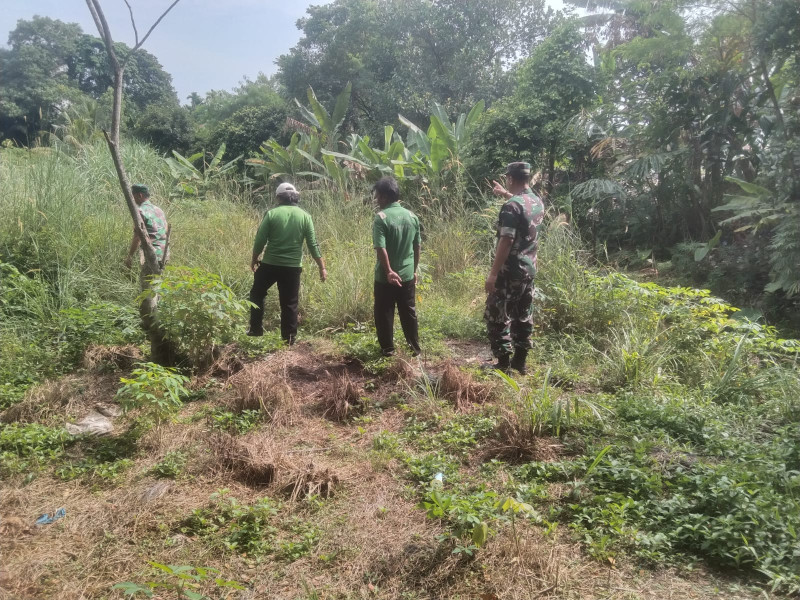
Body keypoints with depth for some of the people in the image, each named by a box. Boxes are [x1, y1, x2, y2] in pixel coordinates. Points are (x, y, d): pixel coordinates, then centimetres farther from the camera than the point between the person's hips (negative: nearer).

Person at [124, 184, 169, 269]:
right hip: (164, 254, 8)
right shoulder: (158, 209, 15)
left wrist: (129, 256, -10)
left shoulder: (141, 211, -10)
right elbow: (166, 230, 21)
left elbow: (137, 237, -15)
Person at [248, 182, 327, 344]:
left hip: (270, 264, -1)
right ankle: (289, 337, 13)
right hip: (293, 266, 1)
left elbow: (260, 241, -5)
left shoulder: (272, 214, -6)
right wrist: (322, 267, 4)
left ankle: (256, 329, 22)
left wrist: (254, 259, 11)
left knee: (257, 294, 20)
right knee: (289, 303, 10)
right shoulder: (305, 216, 0)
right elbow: (313, 245, -2)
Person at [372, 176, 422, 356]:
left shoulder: (381, 217, -15)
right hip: (407, 274, 5)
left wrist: (389, 271, -21)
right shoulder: (412, 216, 3)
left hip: (386, 276, -5)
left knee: (384, 314, 9)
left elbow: (381, 248, -22)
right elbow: (417, 247, 9)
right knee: (409, 313, 15)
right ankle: (415, 347, 22)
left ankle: (388, 349, 17)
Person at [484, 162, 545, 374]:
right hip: (529, 268, 9)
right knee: (524, 316, 13)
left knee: (497, 316, 1)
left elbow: (506, 241, -23)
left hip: (510, 271, -8)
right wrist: (506, 194, 39)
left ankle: (503, 363, 4)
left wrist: (493, 273, -20)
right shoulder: (537, 202, 8)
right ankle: (520, 361, 21)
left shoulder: (511, 206, -19)